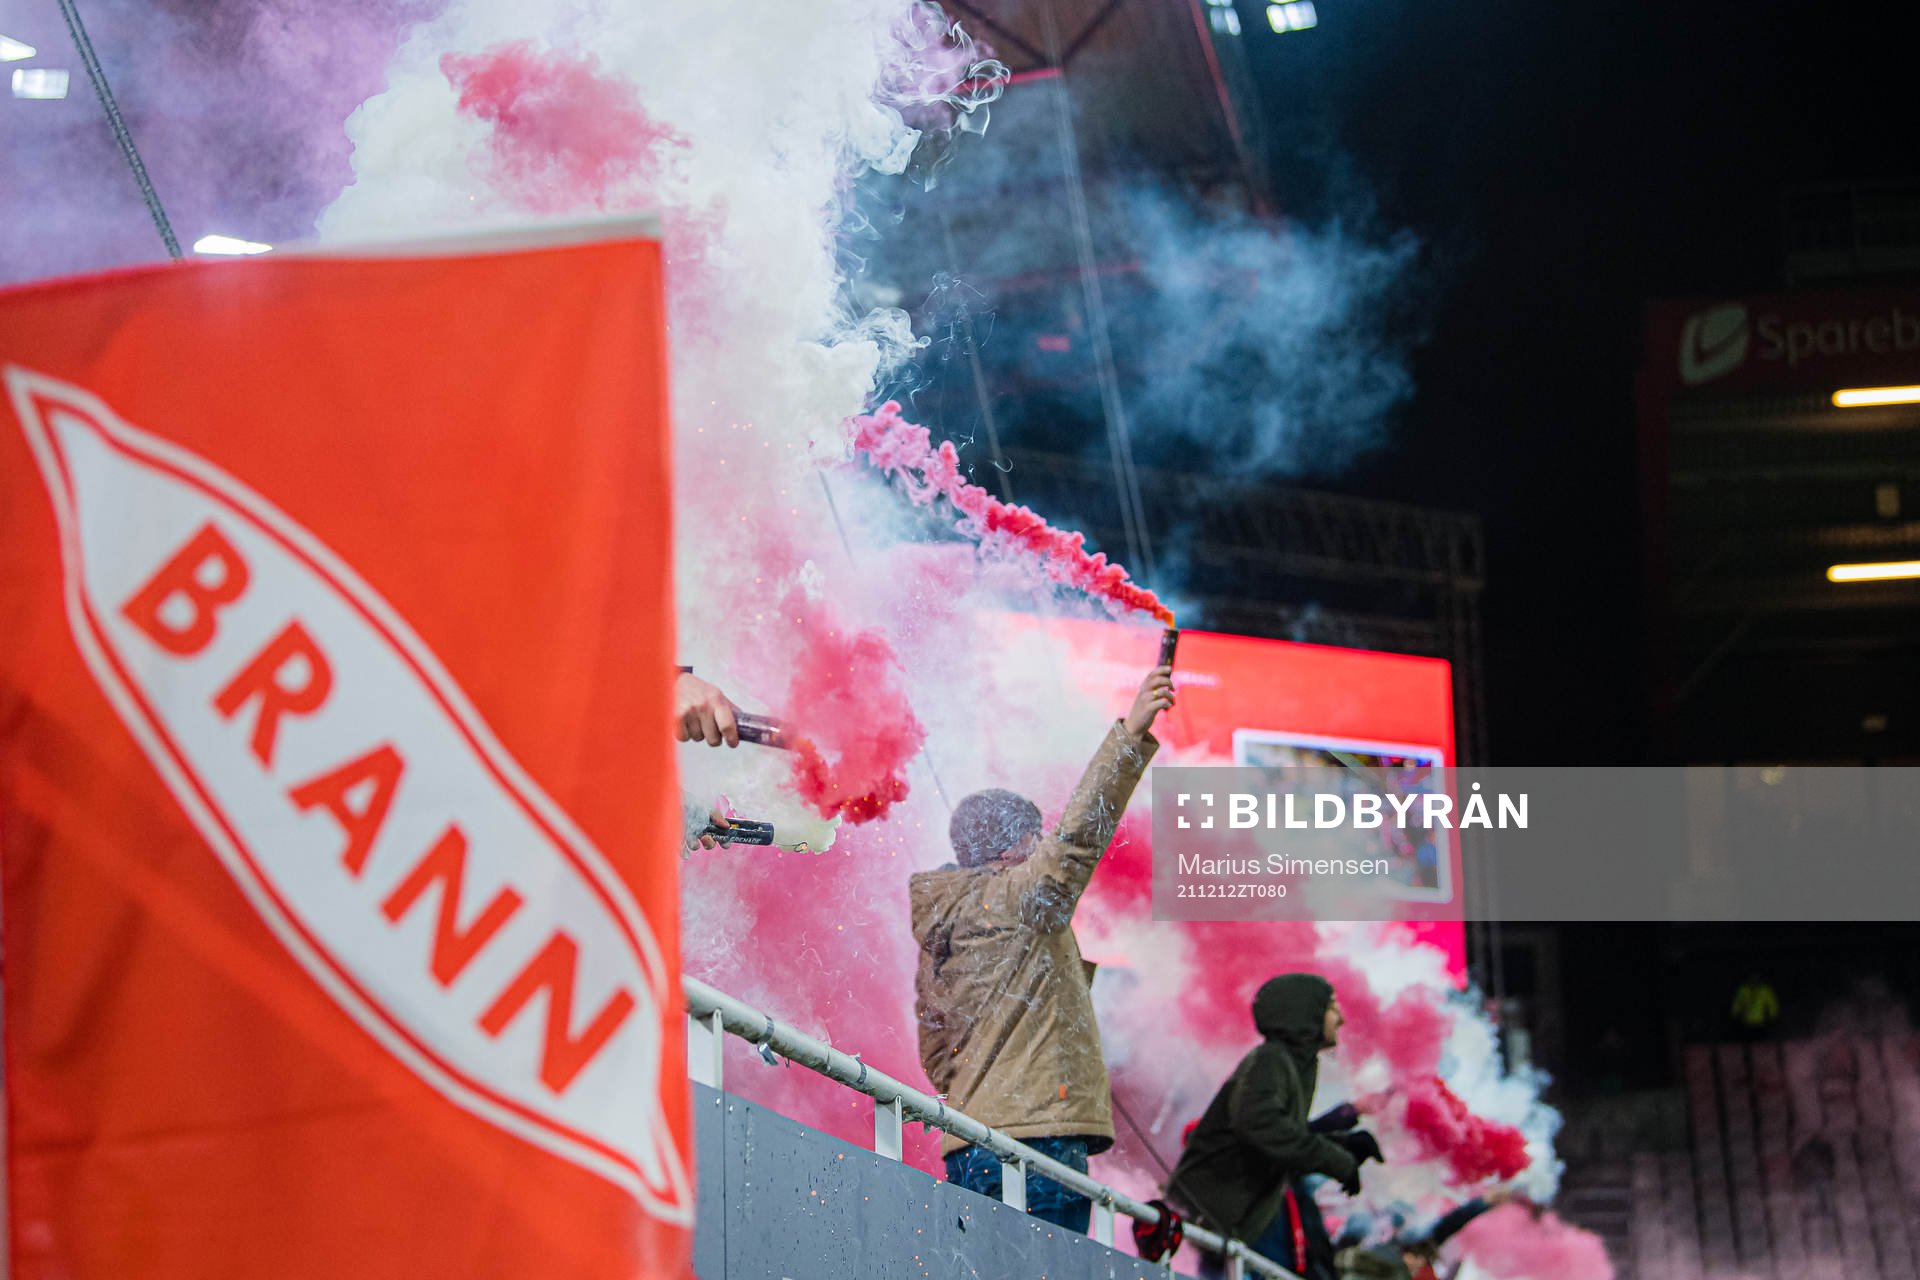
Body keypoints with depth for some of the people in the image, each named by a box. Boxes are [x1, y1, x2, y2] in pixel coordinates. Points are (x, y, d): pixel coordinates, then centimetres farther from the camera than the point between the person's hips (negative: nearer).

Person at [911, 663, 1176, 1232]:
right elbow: (1076, 833, -12)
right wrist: (1130, 733, -13)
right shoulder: (1014, 900, -3)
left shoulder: (935, 936, 20)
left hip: (969, 1149, 9)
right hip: (1036, 1137, -9)